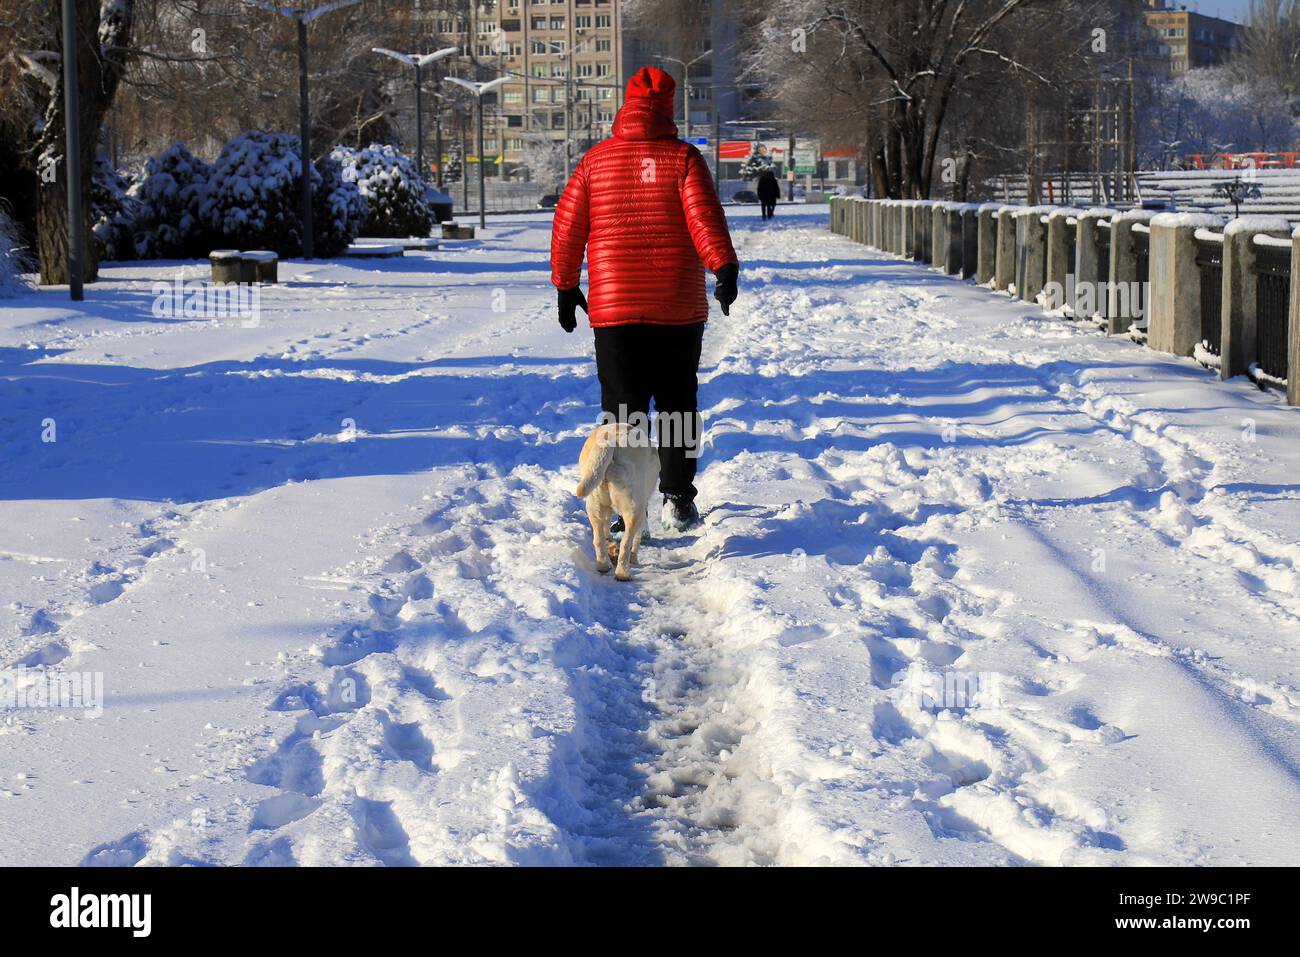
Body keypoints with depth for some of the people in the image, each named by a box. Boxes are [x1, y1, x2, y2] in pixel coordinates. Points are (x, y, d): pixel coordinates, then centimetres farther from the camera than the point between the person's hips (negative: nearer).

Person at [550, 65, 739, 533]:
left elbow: (567, 226, 7)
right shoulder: (683, 157, -2)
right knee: (677, 405, 13)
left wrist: (566, 286, 16)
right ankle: (677, 501, 14)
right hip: (679, 309, -1)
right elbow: (704, 217, -16)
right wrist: (724, 268, -21)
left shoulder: (595, 160, 5)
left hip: (613, 308, 1)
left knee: (622, 410, 4)